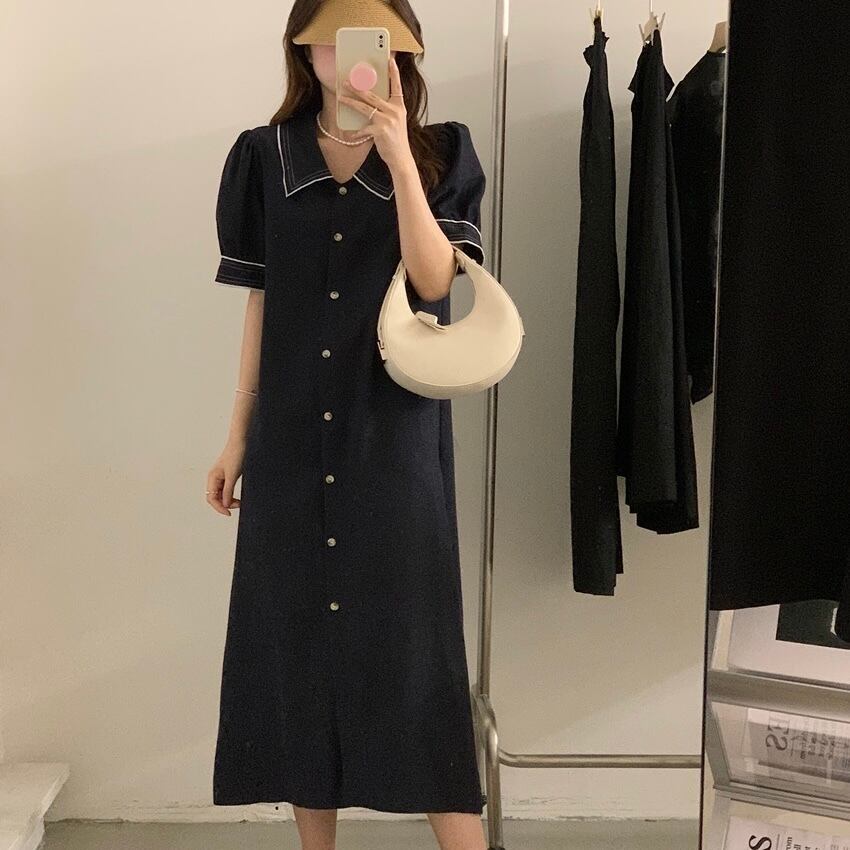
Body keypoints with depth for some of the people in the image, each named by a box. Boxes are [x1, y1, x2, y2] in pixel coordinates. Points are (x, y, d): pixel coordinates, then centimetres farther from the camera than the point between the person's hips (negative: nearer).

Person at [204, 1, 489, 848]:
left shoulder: (439, 153, 1)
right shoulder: (264, 158, 5)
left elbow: (432, 281, -12)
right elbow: (261, 305, 7)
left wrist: (397, 156, -20)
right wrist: (238, 435, 7)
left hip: (396, 434, -2)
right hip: (292, 437, 3)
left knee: (412, 637, -1)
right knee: (296, 636, 8)